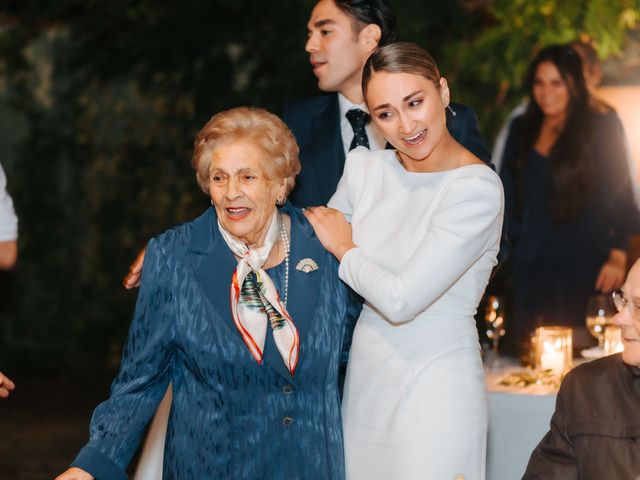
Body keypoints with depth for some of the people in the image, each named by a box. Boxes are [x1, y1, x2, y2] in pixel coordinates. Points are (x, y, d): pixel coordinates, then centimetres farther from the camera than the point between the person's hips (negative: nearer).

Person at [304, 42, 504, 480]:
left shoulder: (476, 189, -16)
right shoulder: (365, 169, 3)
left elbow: (402, 300, -19)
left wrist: (345, 249, -5)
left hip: (434, 382, -6)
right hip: (365, 378, 6)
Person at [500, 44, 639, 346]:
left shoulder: (602, 128, 0)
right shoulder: (522, 130, 13)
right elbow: (508, 193, 17)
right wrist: (512, 236, 5)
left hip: (585, 264, -4)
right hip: (532, 263, 4)